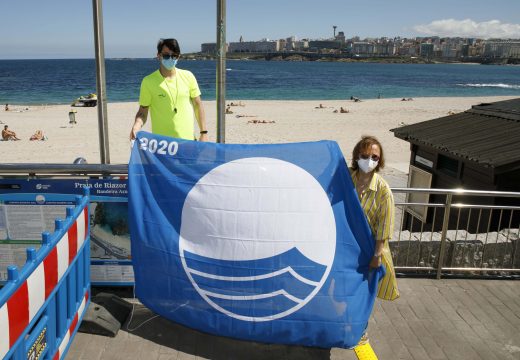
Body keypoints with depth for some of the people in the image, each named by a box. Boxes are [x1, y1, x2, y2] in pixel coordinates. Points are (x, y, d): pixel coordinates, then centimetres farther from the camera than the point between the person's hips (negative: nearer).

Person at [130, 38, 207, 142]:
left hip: (188, 140, 3)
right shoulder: (149, 81, -5)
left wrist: (204, 133, 4)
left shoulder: (188, 77, 1)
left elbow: (198, 105, 7)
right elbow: (143, 111, -1)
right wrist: (137, 126, -22)